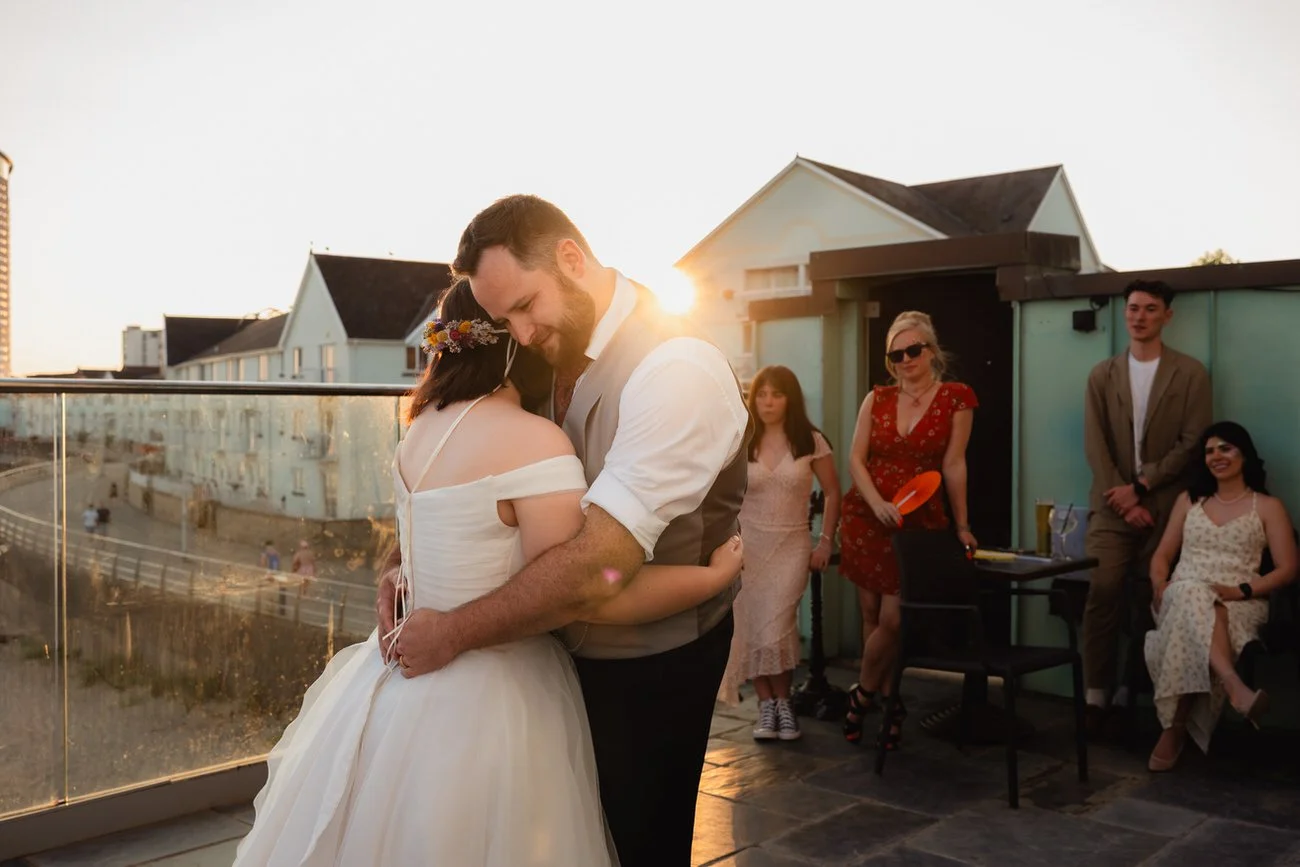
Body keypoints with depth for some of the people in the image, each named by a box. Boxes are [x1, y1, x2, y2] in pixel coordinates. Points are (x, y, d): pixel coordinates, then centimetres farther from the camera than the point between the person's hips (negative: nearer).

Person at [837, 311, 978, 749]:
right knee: (872, 614, 7)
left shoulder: (956, 397, -2)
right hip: (866, 516, 3)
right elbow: (856, 459, 2)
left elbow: (953, 465, -3)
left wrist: (962, 526, 0)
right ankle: (887, 701, 24)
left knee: (893, 619, -8)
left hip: (920, 521, -3)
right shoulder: (877, 399, 6)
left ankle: (864, 694, 16)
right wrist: (878, 503, -14)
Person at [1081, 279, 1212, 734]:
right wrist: (1124, 500, -9)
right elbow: (1095, 445, 3)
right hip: (1113, 504, 1)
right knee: (1102, 594, -12)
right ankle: (1096, 697, -9)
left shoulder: (1191, 373, 4)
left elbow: (1193, 443, -4)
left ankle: (1132, 697, 11)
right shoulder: (1102, 375, 10)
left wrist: (1140, 486, -11)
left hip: (1166, 506, -1)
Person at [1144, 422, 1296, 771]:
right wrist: (1159, 585, -3)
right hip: (1182, 596, 2)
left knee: (1194, 625, -40)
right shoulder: (1189, 499, 24)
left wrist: (1241, 590, -14)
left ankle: (1175, 728, -41)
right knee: (1194, 596, -40)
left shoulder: (1269, 507, 13)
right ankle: (1236, 688, -62)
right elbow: (1162, 556, 20)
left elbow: (1287, 569, 3)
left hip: (1239, 604, -2)